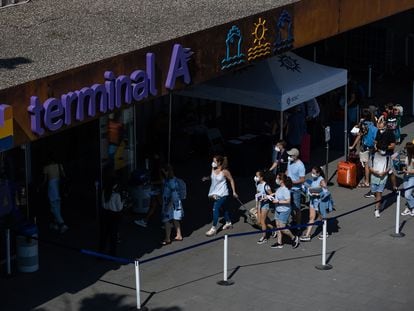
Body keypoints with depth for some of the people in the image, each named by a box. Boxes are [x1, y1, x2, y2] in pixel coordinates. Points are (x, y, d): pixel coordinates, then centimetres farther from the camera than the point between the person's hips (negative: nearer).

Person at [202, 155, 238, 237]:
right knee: (224, 207, 21)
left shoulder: (225, 171, -19)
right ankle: (228, 223, 39)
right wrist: (206, 178, -5)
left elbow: (231, 180, -8)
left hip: (222, 193, -7)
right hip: (215, 192, 7)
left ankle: (214, 228, -8)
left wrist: (234, 192, -7)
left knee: (215, 209, -12)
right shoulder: (213, 169, -2)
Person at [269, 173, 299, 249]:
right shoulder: (279, 189, 4)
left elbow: (288, 201, -25)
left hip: (284, 211, -9)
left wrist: (278, 201, -22)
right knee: (278, 227, 12)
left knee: (282, 228, -4)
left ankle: (294, 238, 16)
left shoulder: (285, 190, -23)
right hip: (278, 210, 9)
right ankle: (279, 243, 20)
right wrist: (273, 198, 6)